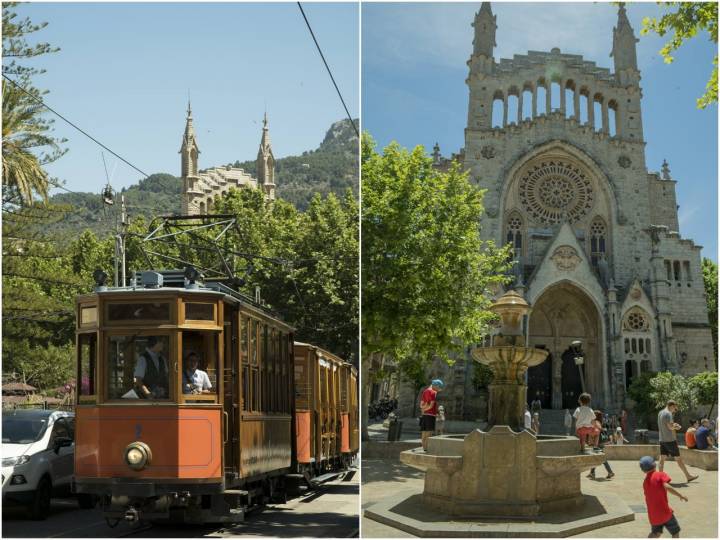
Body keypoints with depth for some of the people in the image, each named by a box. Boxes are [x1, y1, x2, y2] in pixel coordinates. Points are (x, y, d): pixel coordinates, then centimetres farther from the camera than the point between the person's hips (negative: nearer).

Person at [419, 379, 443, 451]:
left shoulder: (425, 391, 18)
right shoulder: (433, 392, -10)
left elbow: (421, 405, 16)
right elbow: (431, 405, -15)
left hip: (424, 415, 9)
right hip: (430, 415, -9)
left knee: (424, 434, 7)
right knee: (429, 433, -10)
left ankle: (424, 449, 8)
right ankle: (427, 450, -13)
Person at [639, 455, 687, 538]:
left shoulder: (645, 482, 10)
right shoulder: (660, 475, -8)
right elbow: (667, 487, -24)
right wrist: (680, 495, -20)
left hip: (652, 515, 5)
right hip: (664, 512, -5)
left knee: (656, 533, 24)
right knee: (676, 532, 11)